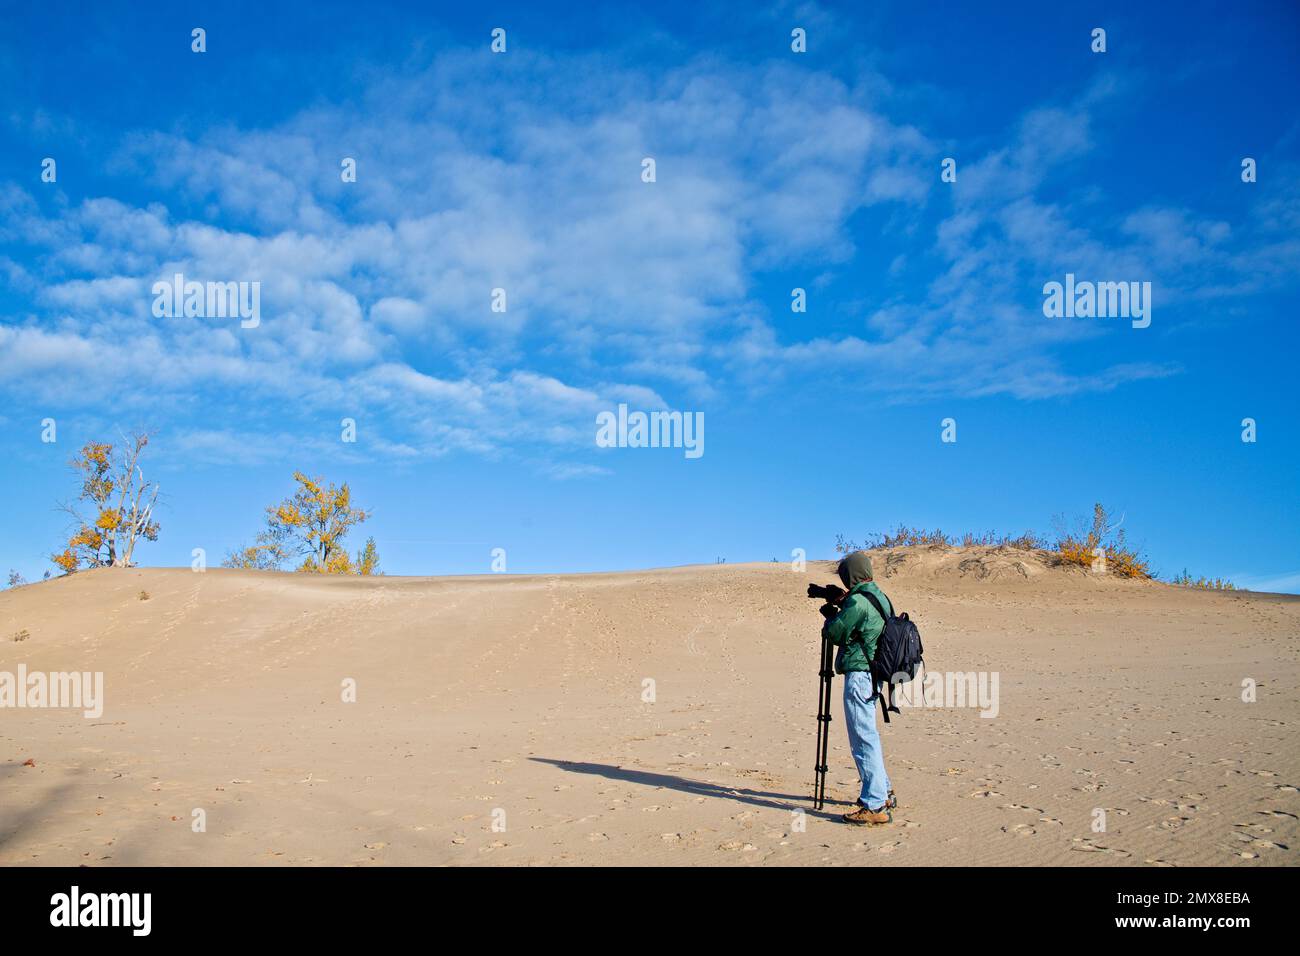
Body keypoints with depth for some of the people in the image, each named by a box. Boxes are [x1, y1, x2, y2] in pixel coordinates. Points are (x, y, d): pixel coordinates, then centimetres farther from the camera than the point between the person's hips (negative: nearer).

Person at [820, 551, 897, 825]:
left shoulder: (858, 601, -17)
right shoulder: (880, 597, 13)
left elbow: (834, 633, -9)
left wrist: (831, 615, 9)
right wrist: (836, 611, 18)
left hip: (859, 674, -10)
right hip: (874, 673, 10)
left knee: (863, 740, -7)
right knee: (867, 736, 22)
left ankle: (875, 806, -6)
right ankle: (884, 792, 31)